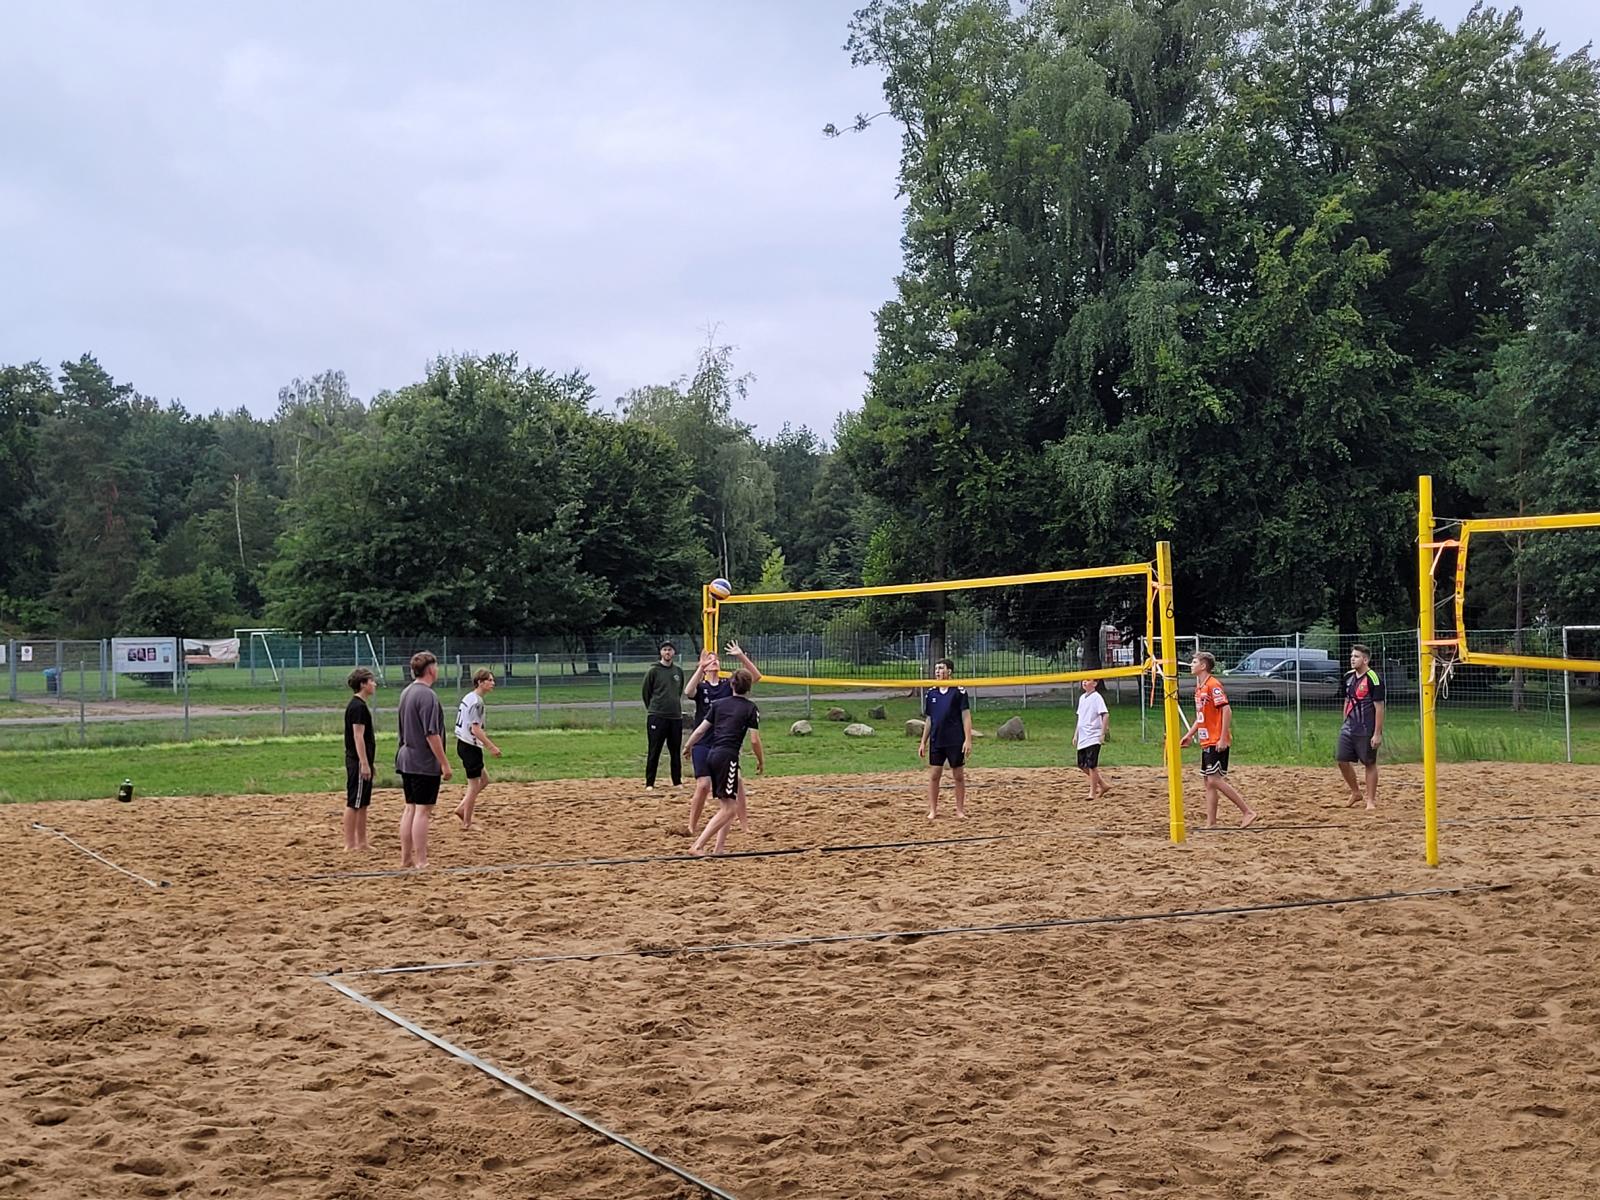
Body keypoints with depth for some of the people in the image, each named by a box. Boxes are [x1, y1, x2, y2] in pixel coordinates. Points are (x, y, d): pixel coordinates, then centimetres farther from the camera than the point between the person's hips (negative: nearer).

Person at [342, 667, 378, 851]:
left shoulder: (359, 705, 15)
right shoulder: (358, 706, -15)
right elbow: (358, 736, -20)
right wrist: (364, 764, -22)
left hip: (361, 761, 10)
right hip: (358, 762, -10)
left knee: (363, 804, 13)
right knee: (353, 803, -5)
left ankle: (362, 842, 19)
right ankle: (350, 844, -2)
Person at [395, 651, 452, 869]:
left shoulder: (406, 693, 12)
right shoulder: (427, 695, -17)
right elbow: (431, 734, -21)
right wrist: (445, 763, -16)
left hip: (406, 759, 9)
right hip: (425, 763, -9)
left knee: (410, 808, 13)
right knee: (423, 810, -5)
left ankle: (406, 858, 17)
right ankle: (421, 862, -3)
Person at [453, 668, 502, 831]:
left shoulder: (468, 698, 12)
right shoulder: (476, 701, -18)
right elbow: (475, 729, -22)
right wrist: (492, 747, -19)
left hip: (463, 743, 10)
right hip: (471, 747, -10)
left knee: (484, 780, 18)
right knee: (474, 786, 1)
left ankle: (461, 809, 16)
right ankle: (467, 823, 8)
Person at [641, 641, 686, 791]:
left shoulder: (679, 671, 10)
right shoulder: (653, 671, -3)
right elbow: (645, 692, 3)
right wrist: (653, 708, 8)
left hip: (676, 717, 4)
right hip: (657, 717, -4)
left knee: (676, 751, 9)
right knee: (654, 752, -1)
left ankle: (677, 782, 17)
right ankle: (649, 783, 3)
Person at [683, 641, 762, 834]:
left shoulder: (729, 685, 7)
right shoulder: (700, 687, 2)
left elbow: (755, 677, -5)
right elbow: (688, 691, -23)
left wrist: (741, 657, -16)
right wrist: (700, 668, -30)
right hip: (703, 742, -2)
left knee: (736, 781, -6)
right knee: (703, 785, -10)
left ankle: (744, 823, 3)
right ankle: (691, 827, 2)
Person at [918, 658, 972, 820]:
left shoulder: (959, 691, -4)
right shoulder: (930, 693, 8)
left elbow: (966, 717, -5)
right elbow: (928, 720, 13)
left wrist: (968, 740, -12)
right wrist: (923, 742, 10)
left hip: (955, 741, -3)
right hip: (936, 741, 3)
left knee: (959, 776, 4)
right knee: (933, 775, 1)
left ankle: (960, 810, 13)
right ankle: (933, 811, 7)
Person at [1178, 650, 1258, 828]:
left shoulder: (1213, 685, -13)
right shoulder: (1199, 687, 15)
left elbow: (1226, 710, -19)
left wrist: (1223, 738, -23)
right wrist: (1190, 735, 20)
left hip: (1217, 743, -10)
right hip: (1206, 742, 10)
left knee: (1215, 780, -13)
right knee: (1209, 782, 8)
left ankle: (1249, 812, -8)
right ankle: (1211, 823, 10)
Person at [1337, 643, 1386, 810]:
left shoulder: (1373, 679, -13)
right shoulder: (1349, 677, 9)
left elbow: (1379, 708, -14)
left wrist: (1377, 733, -16)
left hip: (1367, 730, -7)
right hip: (1349, 727, 7)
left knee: (1369, 764, 2)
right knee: (1341, 759, 5)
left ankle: (1371, 800, 11)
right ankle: (1356, 793, 22)